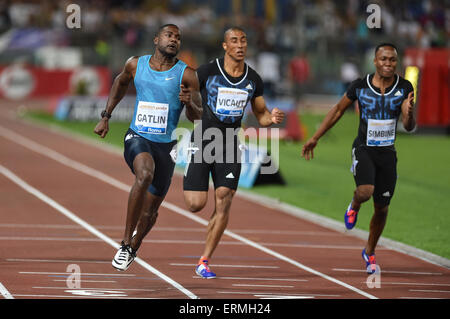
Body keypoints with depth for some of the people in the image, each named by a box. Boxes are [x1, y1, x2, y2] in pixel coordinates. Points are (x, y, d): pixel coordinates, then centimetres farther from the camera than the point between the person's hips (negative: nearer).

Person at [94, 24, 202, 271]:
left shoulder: (186, 75, -5)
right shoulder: (136, 65, 1)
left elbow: (197, 116, -3)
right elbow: (120, 83, 23)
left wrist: (189, 103, -26)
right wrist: (106, 117, 20)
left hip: (165, 146, 1)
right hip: (137, 138, -1)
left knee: (150, 209, 8)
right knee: (145, 174, -35)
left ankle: (132, 248, 39)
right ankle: (125, 241, -28)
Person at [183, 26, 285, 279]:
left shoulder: (253, 80, 3)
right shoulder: (207, 72, -8)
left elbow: (261, 114, 13)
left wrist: (272, 118, -10)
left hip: (230, 145, 3)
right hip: (202, 142, -3)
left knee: (224, 204, -7)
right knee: (196, 205, -8)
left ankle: (204, 262, 3)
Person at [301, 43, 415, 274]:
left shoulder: (404, 88, -6)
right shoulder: (360, 86, -9)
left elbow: (409, 127, -6)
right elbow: (338, 110, 6)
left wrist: (409, 114, -30)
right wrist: (315, 138, 7)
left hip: (387, 152, 2)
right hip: (363, 149, -2)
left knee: (382, 208, 8)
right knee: (366, 191, -29)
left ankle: (369, 252, 33)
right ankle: (354, 207, 10)